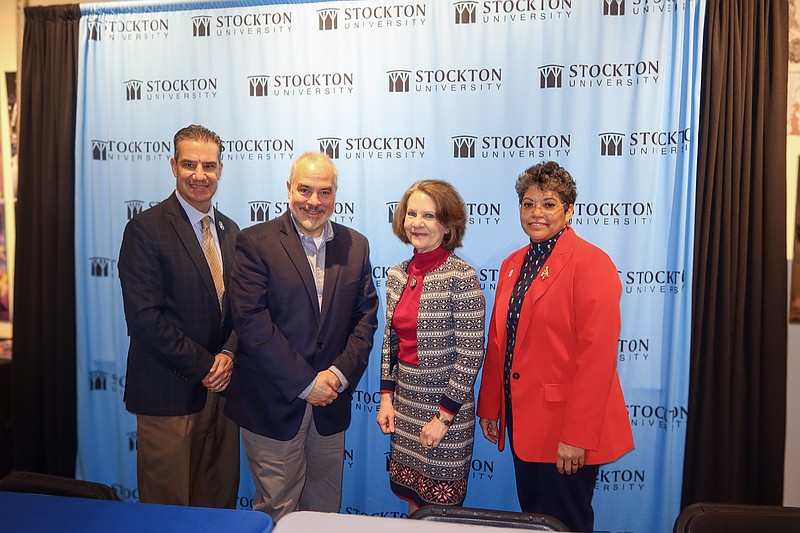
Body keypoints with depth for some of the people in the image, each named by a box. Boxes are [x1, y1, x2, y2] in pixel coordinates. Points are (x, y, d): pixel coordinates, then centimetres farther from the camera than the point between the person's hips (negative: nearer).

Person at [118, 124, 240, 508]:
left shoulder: (229, 230, 10)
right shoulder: (145, 229, -10)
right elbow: (145, 317, -16)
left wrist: (229, 354, -6)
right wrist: (204, 366, -14)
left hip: (220, 388, 6)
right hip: (169, 394, -5)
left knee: (220, 502, 16)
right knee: (169, 507, 9)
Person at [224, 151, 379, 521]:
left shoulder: (355, 246, 6)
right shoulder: (255, 242, -8)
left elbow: (366, 316, 5)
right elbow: (251, 320, -15)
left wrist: (339, 374, -9)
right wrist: (305, 383, -15)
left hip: (331, 405, 4)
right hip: (273, 403, -3)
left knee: (325, 509, 17)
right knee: (276, 511, 11)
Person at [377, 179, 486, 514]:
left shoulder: (461, 277, -16)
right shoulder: (398, 274, 4)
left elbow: (470, 354, -16)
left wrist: (444, 416, -14)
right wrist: (386, 397, 5)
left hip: (445, 408, -6)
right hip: (403, 403, 6)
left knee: (440, 507, 10)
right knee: (412, 502, 18)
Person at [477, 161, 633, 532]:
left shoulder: (590, 263, -13)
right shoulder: (512, 264, 10)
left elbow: (597, 356, -18)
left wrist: (576, 436, -19)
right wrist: (489, 408, 12)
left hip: (564, 430, -7)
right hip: (522, 421, 7)